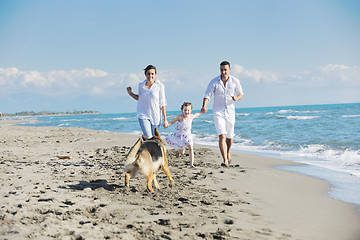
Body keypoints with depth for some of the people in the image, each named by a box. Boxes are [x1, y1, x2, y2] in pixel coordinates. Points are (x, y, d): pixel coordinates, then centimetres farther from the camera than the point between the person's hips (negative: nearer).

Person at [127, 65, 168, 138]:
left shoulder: (159, 86, -7)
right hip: (143, 115, 1)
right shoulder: (141, 85, 1)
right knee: (148, 138, -16)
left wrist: (165, 119, -5)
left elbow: (162, 104, -4)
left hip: (155, 116, -1)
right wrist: (130, 93, 6)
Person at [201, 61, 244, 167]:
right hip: (218, 112, -2)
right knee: (222, 136, -17)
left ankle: (228, 153, 43)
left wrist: (237, 98, -15)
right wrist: (204, 106, -31)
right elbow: (207, 95, -11)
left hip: (230, 111, 2)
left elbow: (241, 94, 9)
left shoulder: (235, 81, -2)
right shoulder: (214, 82, -8)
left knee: (229, 137, 13)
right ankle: (225, 161, -19)